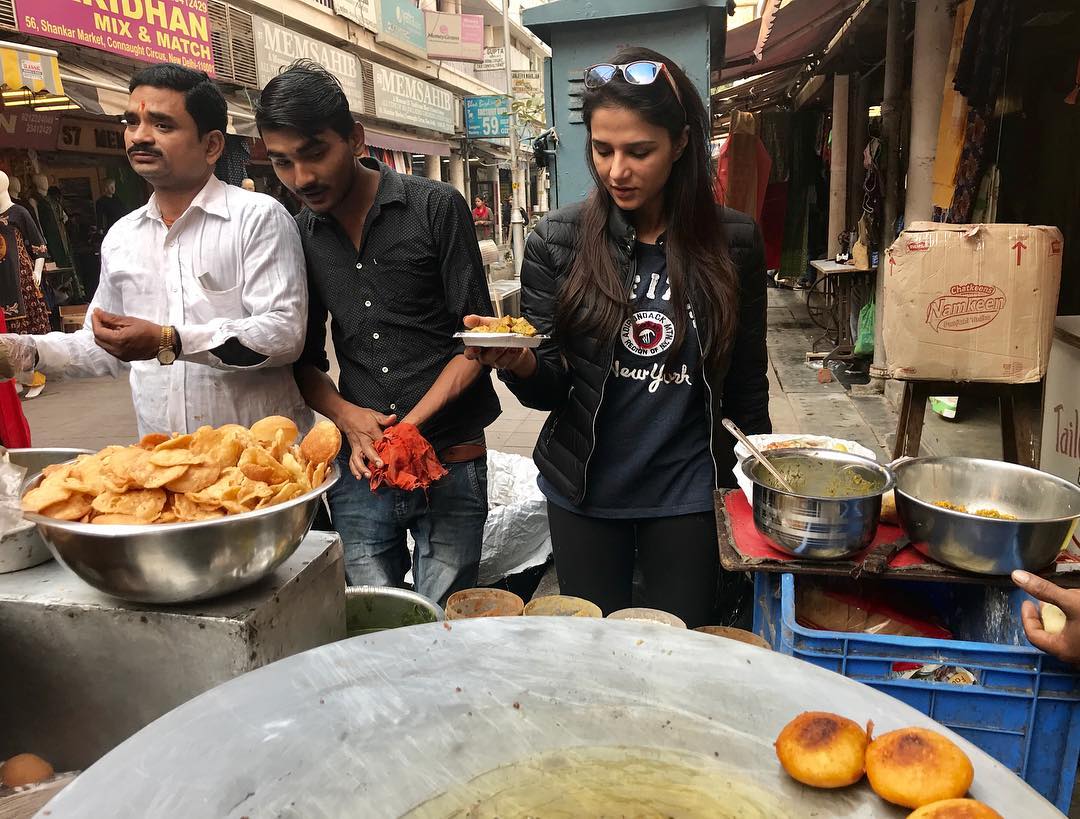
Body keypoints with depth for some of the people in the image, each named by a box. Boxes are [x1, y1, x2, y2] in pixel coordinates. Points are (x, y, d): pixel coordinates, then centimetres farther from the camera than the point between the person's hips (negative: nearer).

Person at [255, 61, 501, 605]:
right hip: (359, 468, 3)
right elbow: (306, 360, 12)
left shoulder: (436, 208, -5)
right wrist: (348, 416, -8)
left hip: (450, 462, -3)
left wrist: (411, 424, -16)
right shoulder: (300, 237, 7)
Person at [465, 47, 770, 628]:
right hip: (583, 493, 1)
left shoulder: (733, 241, -6)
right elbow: (550, 388, -5)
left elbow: (747, 383, 3)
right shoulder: (556, 240, -8)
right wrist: (518, 363, -27)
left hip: (687, 494, 0)